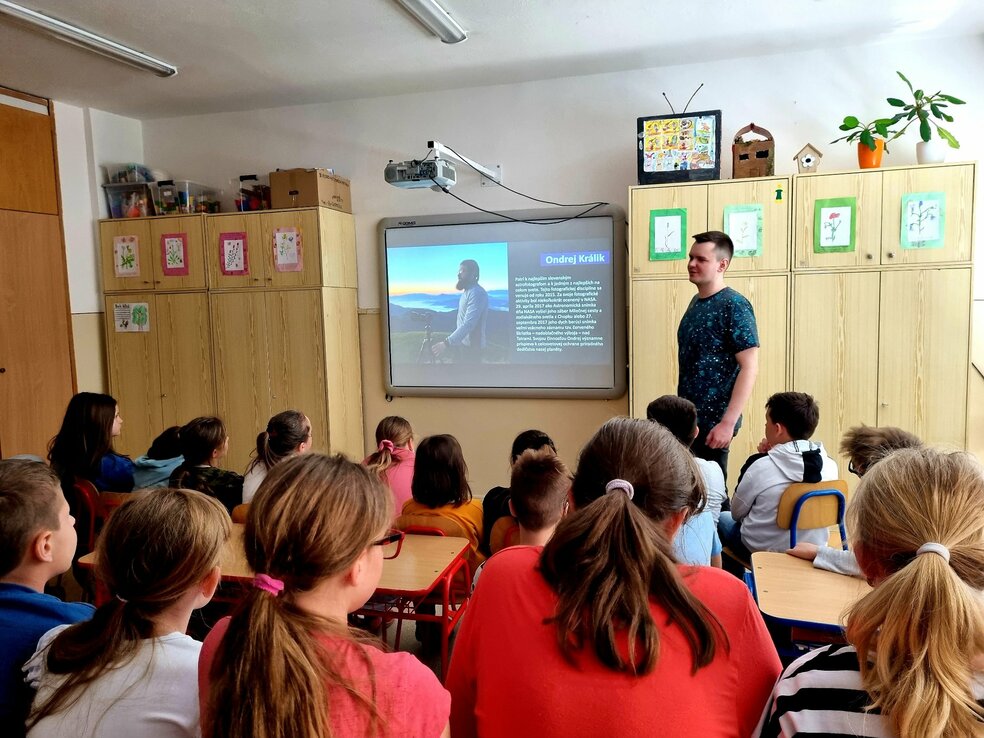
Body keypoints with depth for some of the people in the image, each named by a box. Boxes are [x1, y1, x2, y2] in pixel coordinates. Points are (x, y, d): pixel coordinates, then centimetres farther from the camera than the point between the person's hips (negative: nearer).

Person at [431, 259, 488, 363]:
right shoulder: (467, 291, 13)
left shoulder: (477, 293, -20)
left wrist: (447, 343, -34)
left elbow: (468, 324, -30)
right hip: (462, 343, 9)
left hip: (471, 346, -9)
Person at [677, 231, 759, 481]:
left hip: (713, 421, -7)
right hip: (687, 418, 7)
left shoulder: (734, 306, -14)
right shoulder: (696, 302, 10)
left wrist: (728, 422, -23)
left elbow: (749, 368, -18)